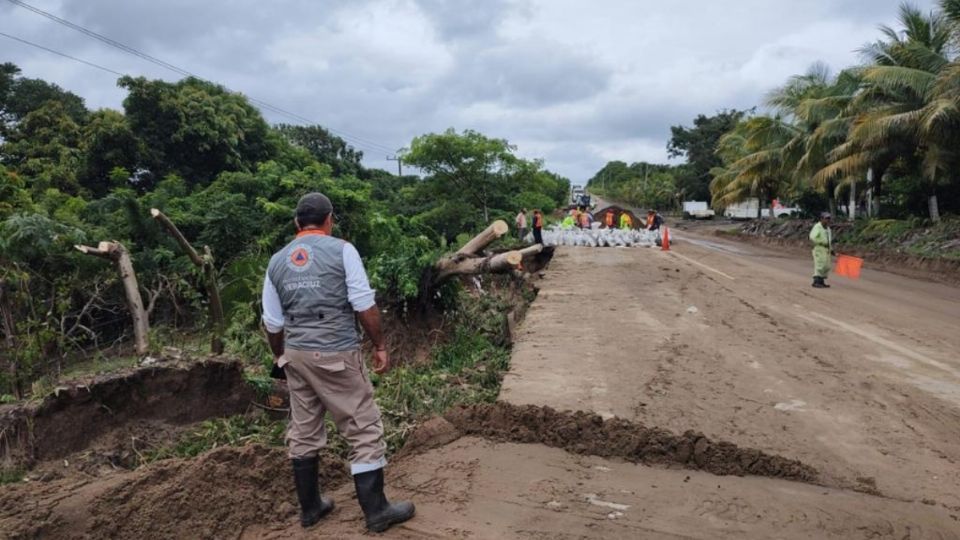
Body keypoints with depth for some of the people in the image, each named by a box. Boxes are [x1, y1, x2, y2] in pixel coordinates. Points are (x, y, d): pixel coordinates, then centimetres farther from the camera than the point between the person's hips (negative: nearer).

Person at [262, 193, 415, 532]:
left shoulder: (277, 261, 8)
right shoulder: (341, 250, -6)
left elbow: (273, 322, 11)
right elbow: (364, 304, -11)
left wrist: (279, 356, 27)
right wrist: (380, 346, 0)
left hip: (296, 355, 6)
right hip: (335, 355, -6)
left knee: (303, 434, 16)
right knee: (364, 431, 4)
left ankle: (310, 507, 29)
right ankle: (376, 511, 10)